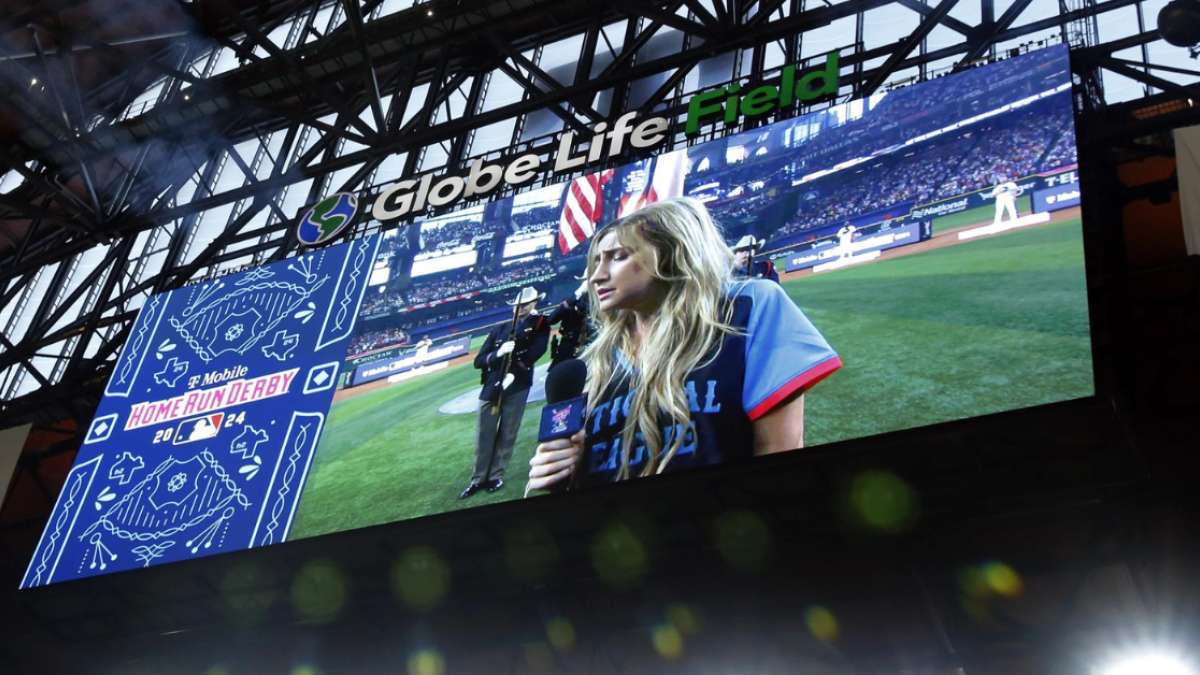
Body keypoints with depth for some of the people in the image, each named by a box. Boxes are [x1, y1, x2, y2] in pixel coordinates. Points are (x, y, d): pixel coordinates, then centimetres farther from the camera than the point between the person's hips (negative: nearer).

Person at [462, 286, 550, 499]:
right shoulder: (499, 330, 12)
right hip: (491, 386, 3)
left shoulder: (540, 325, 5)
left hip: (517, 386, -3)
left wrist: (515, 371, -22)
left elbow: (536, 351, -11)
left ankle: (496, 476, 11)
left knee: (507, 433, 2)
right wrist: (498, 354, -14)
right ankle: (478, 479, 12)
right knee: (484, 433, 4)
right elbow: (479, 361, 6)